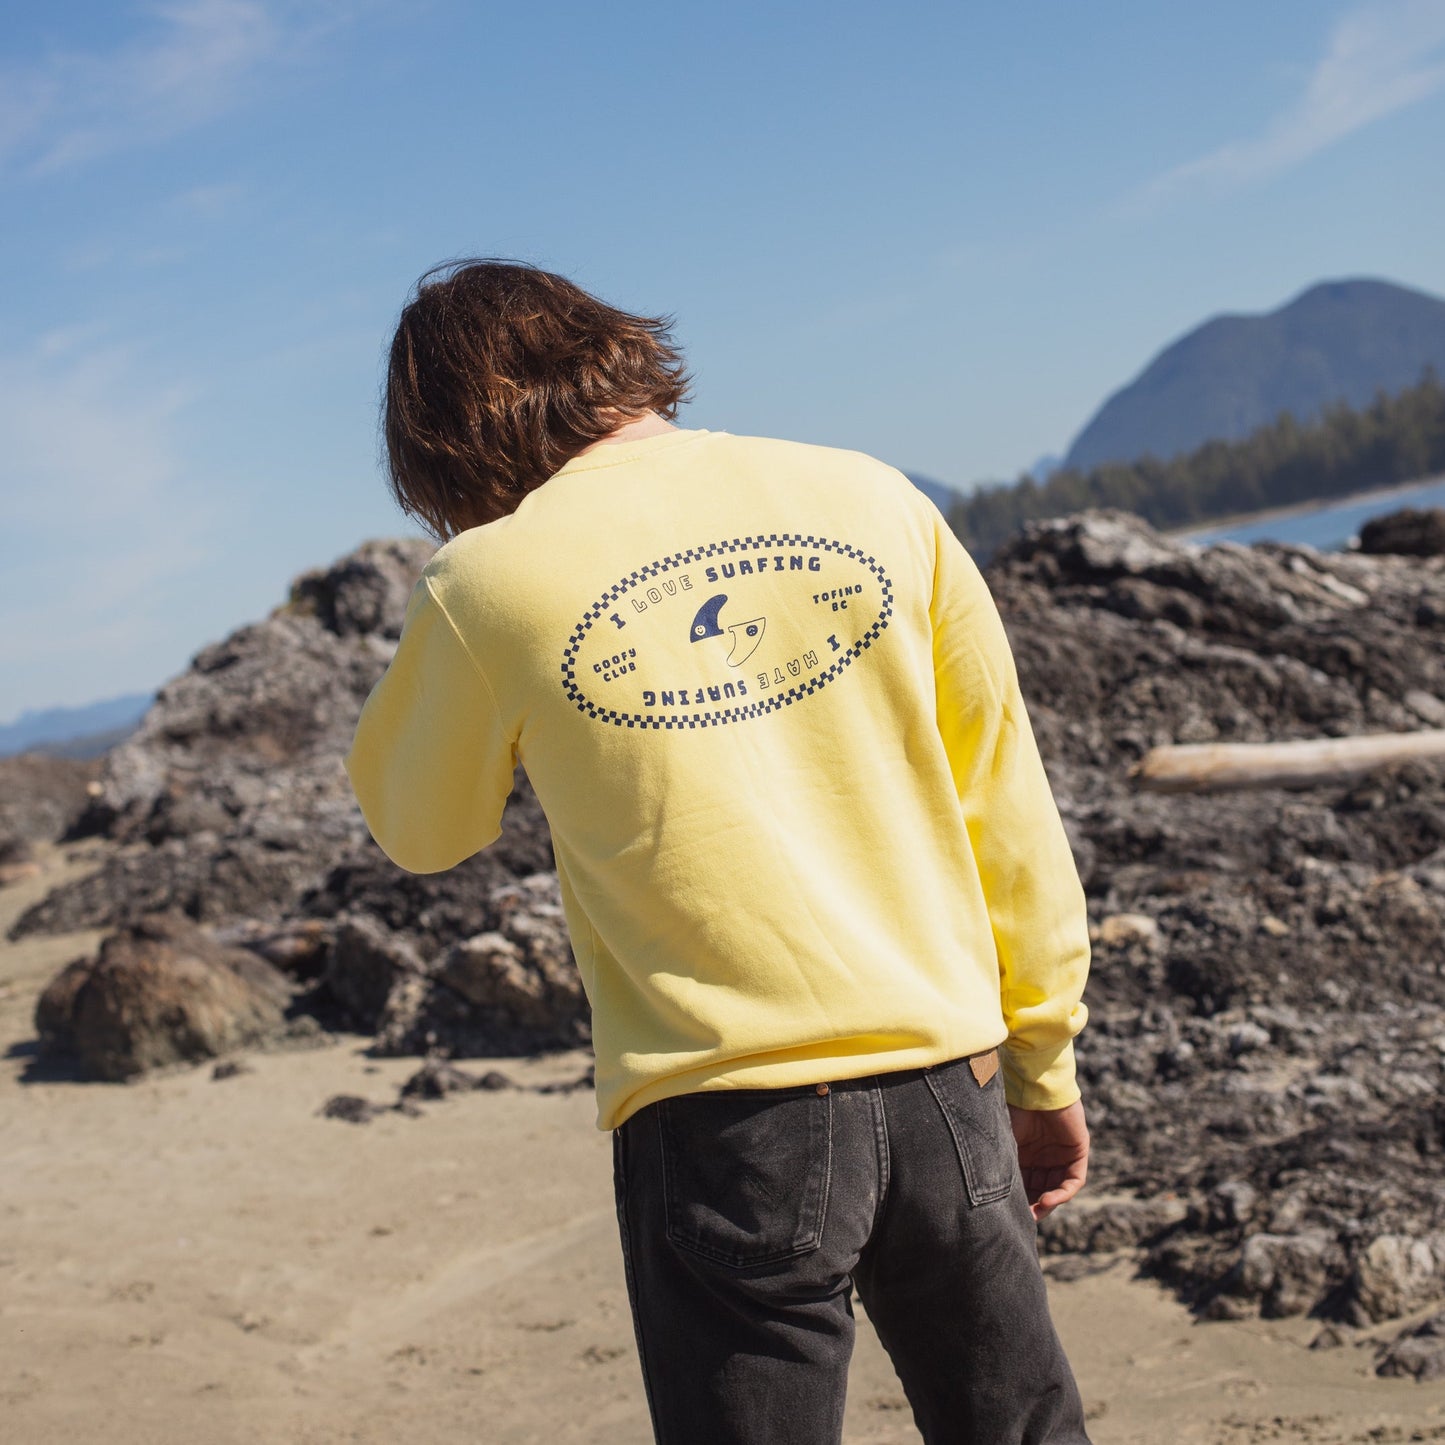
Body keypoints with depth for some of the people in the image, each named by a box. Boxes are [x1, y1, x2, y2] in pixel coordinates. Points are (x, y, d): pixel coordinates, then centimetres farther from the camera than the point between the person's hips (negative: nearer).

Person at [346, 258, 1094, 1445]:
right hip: (940, 1078, 3)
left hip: (724, 1120, -3)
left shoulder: (493, 582, -6)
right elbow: (1007, 813, 7)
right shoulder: (873, 500, 2)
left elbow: (417, 832, 11)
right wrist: (1045, 1067, 16)